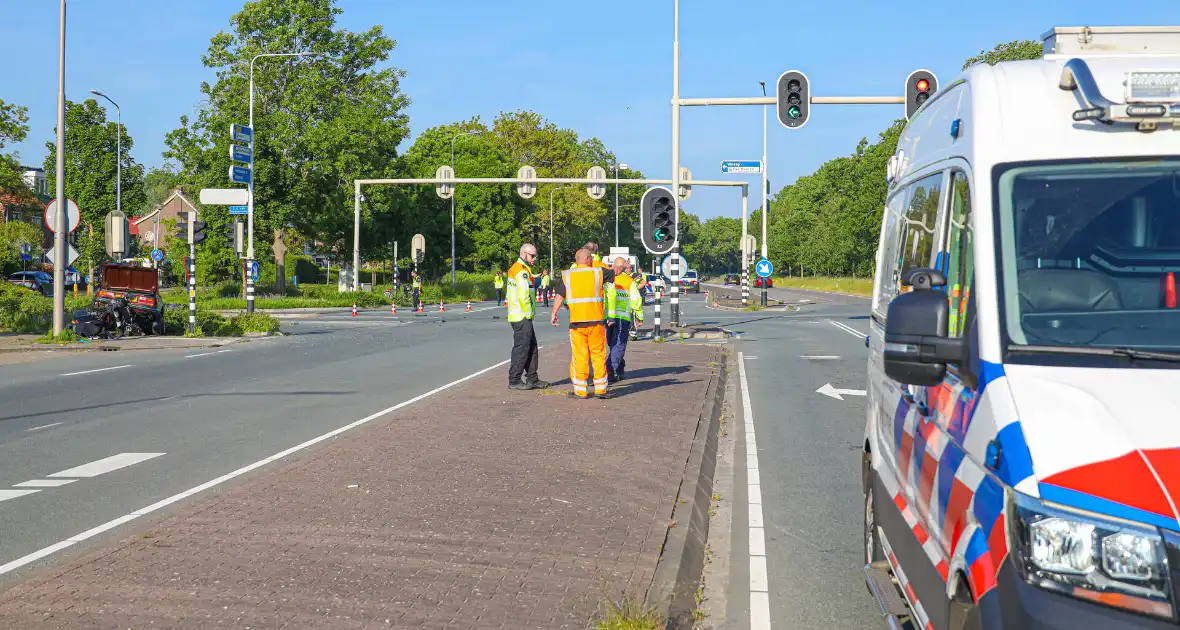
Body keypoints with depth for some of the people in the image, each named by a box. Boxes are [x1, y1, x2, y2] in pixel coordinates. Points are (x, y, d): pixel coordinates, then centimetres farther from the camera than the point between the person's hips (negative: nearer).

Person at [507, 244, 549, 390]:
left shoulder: (514, 269, 17)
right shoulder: (522, 271, -16)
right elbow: (523, 295, -24)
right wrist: (529, 313, -13)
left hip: (518, 316, 10)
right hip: (523, 317, -10)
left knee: (531, 347, 15)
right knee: (521, 348, -5)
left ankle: (532, 379, 20)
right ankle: (514, 381, -2)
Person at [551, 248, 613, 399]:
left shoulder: (567, 275, 4)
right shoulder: (598, 272, 2)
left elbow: (559, 296, 4)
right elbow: (614, 272, 18)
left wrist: (554, 313, 15)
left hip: (576, 321, 1)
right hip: (596, 320, -1)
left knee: (579, 355, 4)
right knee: (599, 354, 7)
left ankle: (581, 390, 4)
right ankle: (600, 388, 8)